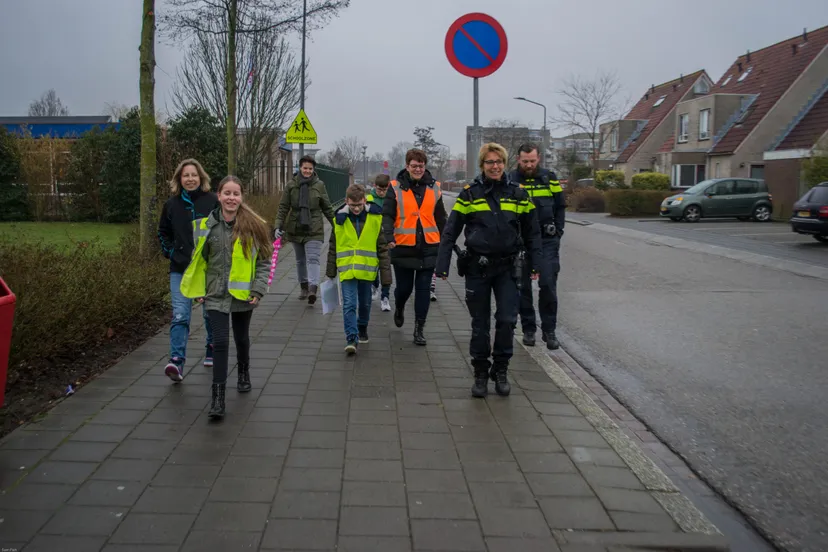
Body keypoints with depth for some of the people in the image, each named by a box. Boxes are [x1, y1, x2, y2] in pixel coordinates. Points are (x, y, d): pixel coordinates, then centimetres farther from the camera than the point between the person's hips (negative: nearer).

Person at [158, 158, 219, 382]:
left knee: (211, 313, 14)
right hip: (180, 269, 1)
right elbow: (163, 232, 18)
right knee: (180, 316, -9)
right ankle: (177, 361, -14)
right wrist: (169, 252, 6)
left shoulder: (213, 201, -6)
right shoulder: (171, 204, 4)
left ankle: (212, 350, 34)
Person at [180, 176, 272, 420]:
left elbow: (264, 261, -1)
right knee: (220, 342, -9)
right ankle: (218, 397, -4)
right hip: (216, 296, 0)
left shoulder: (254, 226, -7)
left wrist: (258, 290, -8)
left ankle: (243, 374, 46)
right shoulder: (205, 225, -2)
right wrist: (198, 290, 5)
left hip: (243, 295, 0)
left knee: (242, 339, 18)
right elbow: (199, 259, 9)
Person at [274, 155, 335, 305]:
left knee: (313, 259, -14)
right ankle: (303, 287, 28)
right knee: (300, 260, 14)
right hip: (295, 228, 2)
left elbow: (327, 208, 6)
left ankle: (313, 289, -23)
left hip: (314, 229, -2)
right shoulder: (291, 185, -1)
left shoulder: (319, 185, -2)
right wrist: (278, 226, -9)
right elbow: (283, 207, 0)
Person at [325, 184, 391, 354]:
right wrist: (331, 272, 13)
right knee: (349, 305, -8)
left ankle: (362, 329, 39)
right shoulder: (340, 219, 0)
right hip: (346, 269, 0)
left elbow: (382, 247, 2)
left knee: (365, 303, 15)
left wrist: (386, 274, 0)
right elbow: (332, 247, 10)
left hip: (367, 269, 0)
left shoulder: (374, 218, -3)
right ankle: (351, 338, -6)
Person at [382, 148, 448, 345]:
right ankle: (399, 308, 43)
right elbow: (387, 215, -9)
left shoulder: (434, 187, 6)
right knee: (404, 287, 9)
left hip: (428, 247, 2)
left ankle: (419, 329, 13)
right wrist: (389, 236, -25)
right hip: (403, 248, -2)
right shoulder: (396, 187, -3)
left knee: (423, 289, 3)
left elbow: (440, 218, 13)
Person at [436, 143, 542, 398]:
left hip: (508, 267, 1)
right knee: (480, 324, 7)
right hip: (477, 268, -1)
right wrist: (442, 264, -5)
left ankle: (500, 370, 16)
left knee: (507, 320, -5)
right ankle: (480, 374, 21)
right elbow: (451, 231, 0)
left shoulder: (517, 194, 4)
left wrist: (535, 262, 8)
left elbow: (532, 231, 12)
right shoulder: (470, 194, -1)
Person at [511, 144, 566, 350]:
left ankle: (549, 330, 7)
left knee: (548, 285, -4)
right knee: (523, 287, 7)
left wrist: (557, 231, 3)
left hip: (547, 241, 0)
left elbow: (561, 206, 13)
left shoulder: (549, 178, 5)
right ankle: (528, 329, 18)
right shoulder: (510, 181, 0)